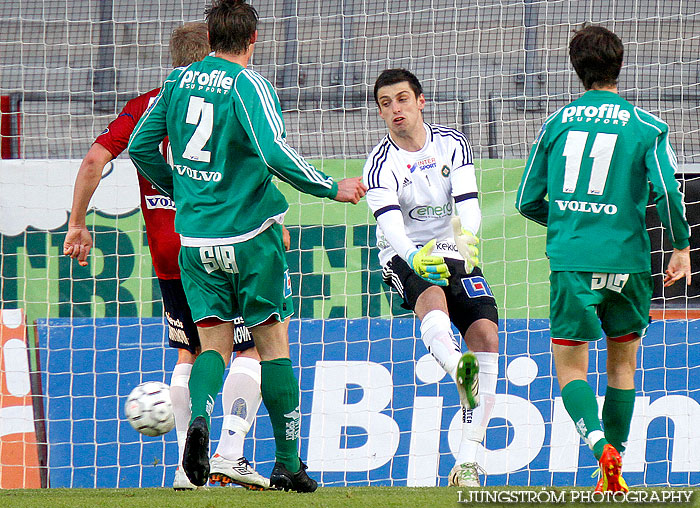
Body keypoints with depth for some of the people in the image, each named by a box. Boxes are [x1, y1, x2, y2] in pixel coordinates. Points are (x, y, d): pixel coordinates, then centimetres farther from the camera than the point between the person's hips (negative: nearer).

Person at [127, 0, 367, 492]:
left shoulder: (180, 80, 6)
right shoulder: (248, 85, -11)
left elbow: (140, 146, 11)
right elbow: (275, 153, -24)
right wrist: (332, 188, -13)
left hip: (195, 237, 4)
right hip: (249, 234, -4)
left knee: (214, 342, 9)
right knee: (273, 342, 6)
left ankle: (199, 417, -21)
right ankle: (288, 462, 8)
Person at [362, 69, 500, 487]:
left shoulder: (452, 143, 2)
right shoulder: (382, 165, -8)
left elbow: (468, 202, -8)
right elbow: (390, 227, -23)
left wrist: (466, 240, -30)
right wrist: (416, 257, -44)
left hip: (455, 254, 3)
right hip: (405, 260, -3)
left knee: (486, 334, -15)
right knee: (432, 296, -36)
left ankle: (467, 460, -15)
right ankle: (459, 370, -70)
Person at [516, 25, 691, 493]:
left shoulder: (556, 124, 7)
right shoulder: (646, 127, 0)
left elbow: (528, 201, 10)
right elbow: (668, 190, -13)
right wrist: (682, 246, 1)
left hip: (571, 260, 0)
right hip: (627, 258, 0)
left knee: (570, 369, 3)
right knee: (623, 364, 17)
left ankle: (601, 444, -24)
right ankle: (614, 474, 16)